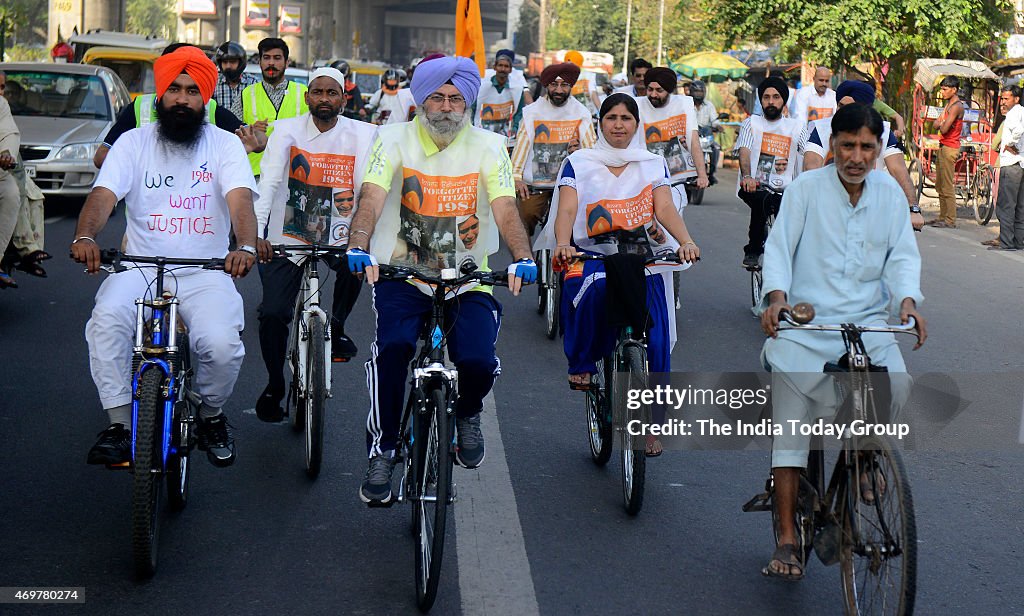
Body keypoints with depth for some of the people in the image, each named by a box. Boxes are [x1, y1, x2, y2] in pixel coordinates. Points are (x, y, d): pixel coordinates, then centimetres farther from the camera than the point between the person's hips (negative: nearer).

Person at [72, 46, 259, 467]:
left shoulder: (224, 145, 5)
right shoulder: (134, 142, 7)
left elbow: (240, 199, -13)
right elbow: (104, 194, -7)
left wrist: (246, 247, -35)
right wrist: (85, 236, -30)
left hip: (205, 274, -1)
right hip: (140, 269, 1)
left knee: (220, 343, -27)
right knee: (107, 320, -30)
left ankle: (212, 417, 6)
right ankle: (120, 425, -14)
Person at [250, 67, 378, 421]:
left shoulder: (362, 134, -2)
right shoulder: (286, 131, -4)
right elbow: (268, 183, -13)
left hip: (338, 236, 0)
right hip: (289, 237, 0)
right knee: (273, 314, -11)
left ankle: (336, 328, -4)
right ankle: (274, 385, 13)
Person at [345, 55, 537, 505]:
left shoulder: (488, 147, 2)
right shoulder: (395, 140, 0)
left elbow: (505, 208, -11)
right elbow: (372, 197, -15)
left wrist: (522, 257, -30)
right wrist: (359, 247, -35)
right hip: (403, 274, -1)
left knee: (477, 362, -21)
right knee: (392, 348, -27)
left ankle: (467, 413, 17)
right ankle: (381, 452, -9)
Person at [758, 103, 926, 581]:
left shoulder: (890, 194, 7)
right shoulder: (806, 188, -2)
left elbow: (903, 255, 4)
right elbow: (779, 246, -6)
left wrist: (907, 299, -15)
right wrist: (776, 295, -23)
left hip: (868, 322, 2)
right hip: (805, 322, -2)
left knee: (897, 385, -24)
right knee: (791, 428, -4)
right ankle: (787, 538, 4)